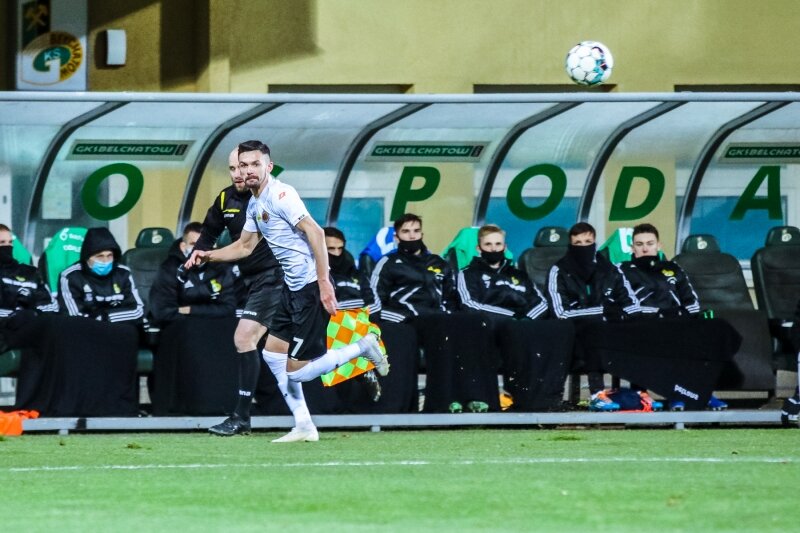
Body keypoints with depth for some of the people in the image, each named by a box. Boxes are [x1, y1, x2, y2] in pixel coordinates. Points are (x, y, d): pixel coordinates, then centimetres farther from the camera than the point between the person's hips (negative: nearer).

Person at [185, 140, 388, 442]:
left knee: (296, 370, -9)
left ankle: (363, 347, 5)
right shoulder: (254, 205, 14)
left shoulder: (280, 194, -15)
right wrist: (208, 256, 17)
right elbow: (245, 246, 29)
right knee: (272, 353, 11)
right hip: (292, 287, 10)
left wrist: (323, 281, -27)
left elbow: (315, 232, -23)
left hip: (312, 287, -10)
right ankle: (303, 427, 16)